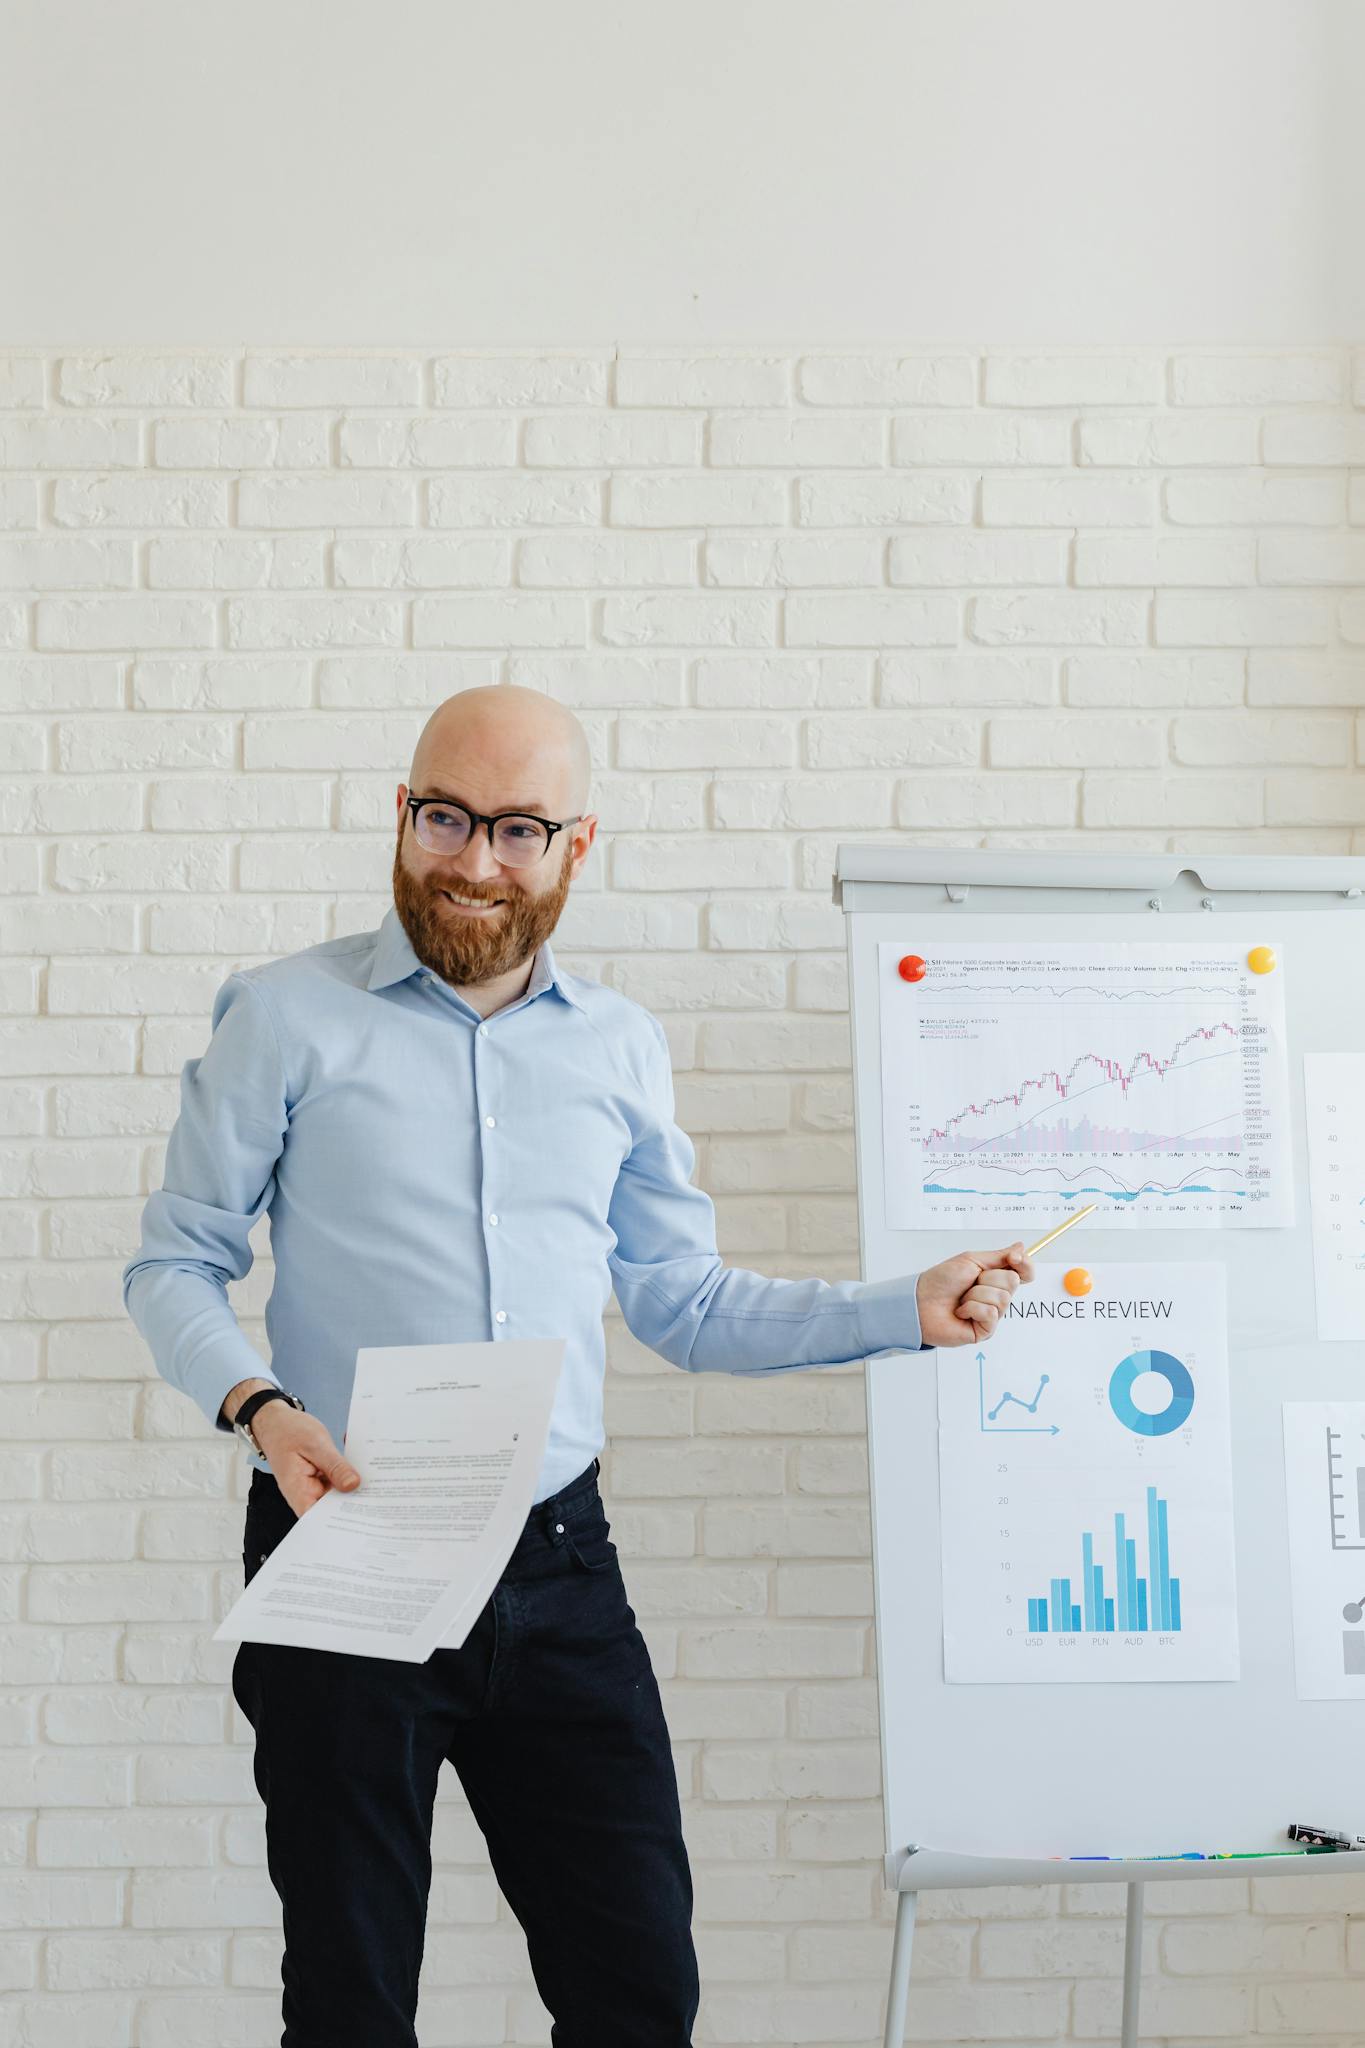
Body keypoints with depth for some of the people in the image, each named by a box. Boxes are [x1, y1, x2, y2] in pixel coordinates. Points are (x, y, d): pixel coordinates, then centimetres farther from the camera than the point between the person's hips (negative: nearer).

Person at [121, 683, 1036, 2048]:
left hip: (558, 1572, 3)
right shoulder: (289, 1018, -1)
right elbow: (172, 1266, 1)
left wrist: (909, 1312, 8)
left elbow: (686, 1305, 15)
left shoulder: (621, 1047, 11)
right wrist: (258, 1408, -18)